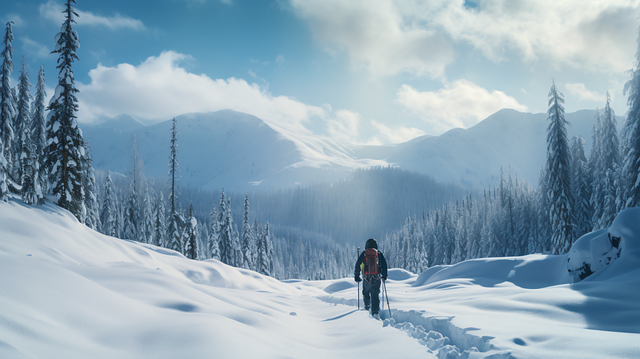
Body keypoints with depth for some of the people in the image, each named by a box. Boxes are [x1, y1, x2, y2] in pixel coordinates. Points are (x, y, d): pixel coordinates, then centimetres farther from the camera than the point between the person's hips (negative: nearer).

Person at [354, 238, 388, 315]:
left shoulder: (363, 254, 5)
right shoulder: (379, 254, 5)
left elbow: (358, 265, 6)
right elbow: (384, 264, 2)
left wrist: (357, 276, 13)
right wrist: (384, 275, 11)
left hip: (366, 278, 0)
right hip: (377, 278, 0)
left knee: (366, 292, 23)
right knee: (375, 295, 1)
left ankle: (367, 306, 17)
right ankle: (375, 311, -6)